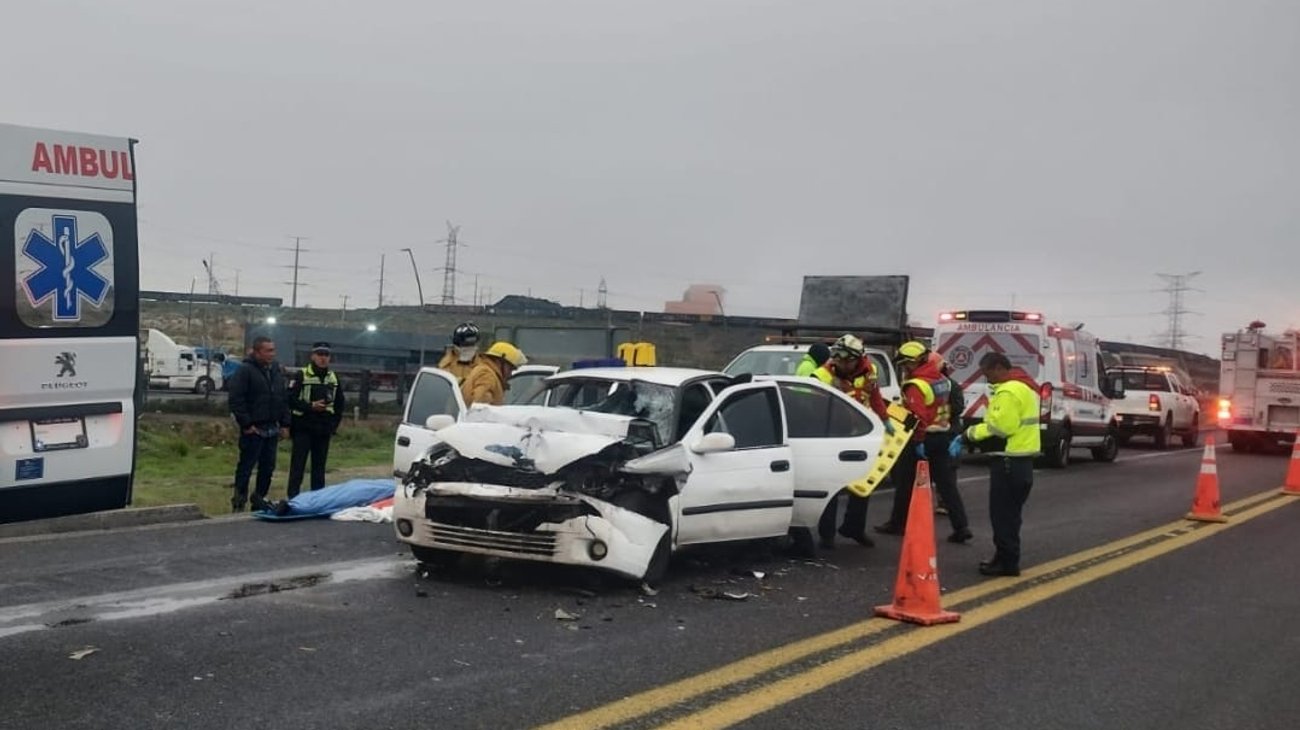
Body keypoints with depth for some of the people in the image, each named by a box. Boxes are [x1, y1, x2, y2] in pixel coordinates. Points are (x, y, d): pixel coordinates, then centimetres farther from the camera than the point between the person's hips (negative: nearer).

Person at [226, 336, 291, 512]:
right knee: (246, 467, -1)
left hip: (272, 429, 7)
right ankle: (239, 503, 8)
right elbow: (235, 399, -15)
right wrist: (246, 424, -16)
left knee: (268, 467, 11)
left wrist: (284, 424, 10)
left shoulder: (276, 370, 12)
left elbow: (284, 398, 17)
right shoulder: (245, 370, -11)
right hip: (253, 430, -7)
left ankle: (260, 500, 23)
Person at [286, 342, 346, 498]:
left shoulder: (333, 378, 12)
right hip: (303, 428, -5)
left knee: (319, 467, 9)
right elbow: (291, 400, -10)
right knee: (297, 466, -4)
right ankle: (293, 499, -2)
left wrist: (334, 424, 8)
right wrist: (311, 406, -19)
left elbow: (339, 404, 18)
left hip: (324, 430, 5)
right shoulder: (302, 376, -4)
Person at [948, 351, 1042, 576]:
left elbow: (998, 427, -22)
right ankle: (1006, 557, 24)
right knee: (1009, 512, 16)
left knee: (1002, 513, -4)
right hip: (1021, 458, 11)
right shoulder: (1023, 386, 16)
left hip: (1009, 460, -11)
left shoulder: (1009, 391, -18)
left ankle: (1008, 562, -1)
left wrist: (967, 435, -11)